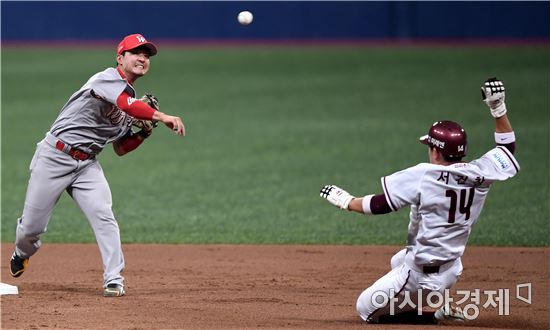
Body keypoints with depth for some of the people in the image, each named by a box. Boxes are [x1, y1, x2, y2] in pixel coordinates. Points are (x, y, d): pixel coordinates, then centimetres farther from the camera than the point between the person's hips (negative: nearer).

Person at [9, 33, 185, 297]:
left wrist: (144, 131, -1)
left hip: (87, 165, 6)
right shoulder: (109, 78, -13)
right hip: (54, 157, -6)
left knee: (103, 216, -17)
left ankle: (114, 280, -15)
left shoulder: (132, 101, 12)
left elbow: (121, 149, 17)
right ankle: (22, 254, 35)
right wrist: (161, 117, -46)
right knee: (32, 226, 2)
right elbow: (125, 103, -36)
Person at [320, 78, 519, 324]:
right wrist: (498, 108, 6)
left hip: (421, 275, -9)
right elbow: (507, 146, 10)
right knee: (398, 261, 38)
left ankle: (438, 315, -4)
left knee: (366, 309, 6)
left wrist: (345, 201, -3)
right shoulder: (479, 175, -8)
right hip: (452, 270, 9)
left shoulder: (424, 175, -23)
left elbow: (381, 205, -18)